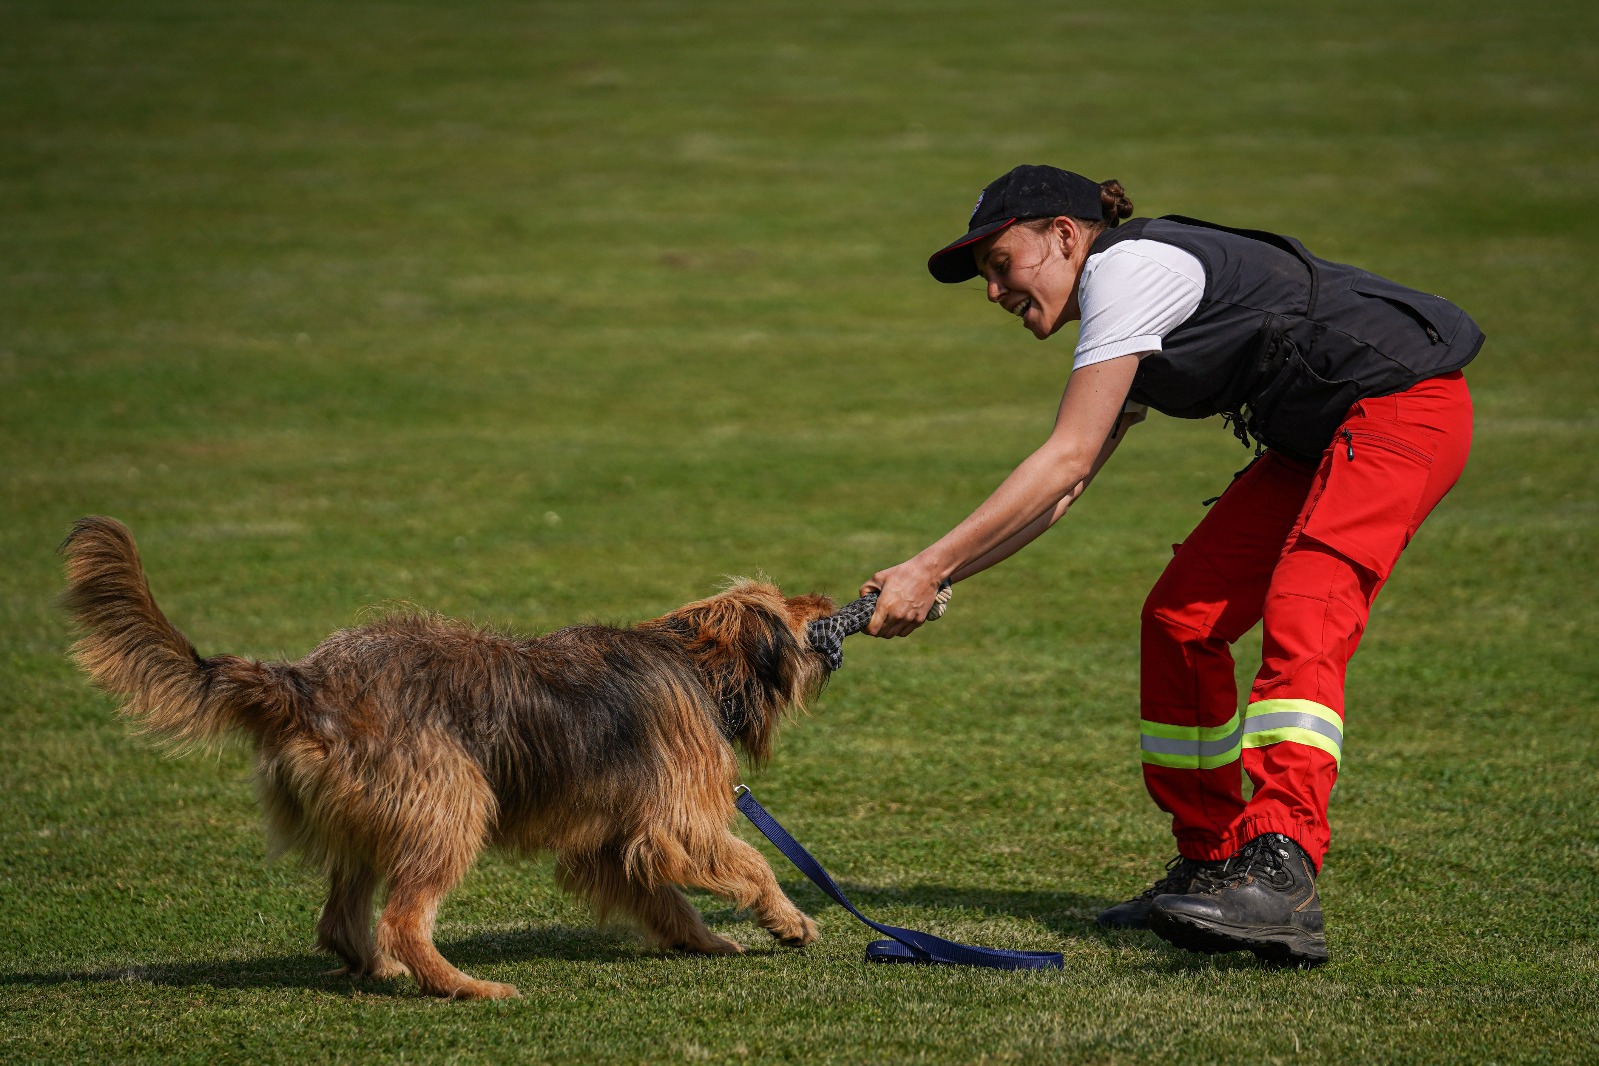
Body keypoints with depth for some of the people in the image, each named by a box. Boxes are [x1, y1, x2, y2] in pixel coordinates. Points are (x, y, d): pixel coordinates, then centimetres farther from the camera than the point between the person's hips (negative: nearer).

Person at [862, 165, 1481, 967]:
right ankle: (1210, 866, 15)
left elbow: (1066, 460, -18)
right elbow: (1059, 496, 16)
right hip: (1319, 436, 10)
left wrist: (931, 565, -17)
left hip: (1402, 408, -10)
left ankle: (1280, 877, -40)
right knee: (1180, 620, 8)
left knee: (1301, 625, -26)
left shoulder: (1126, 270, -14)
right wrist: (931, 583, 7)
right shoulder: (1122, 328, 16)